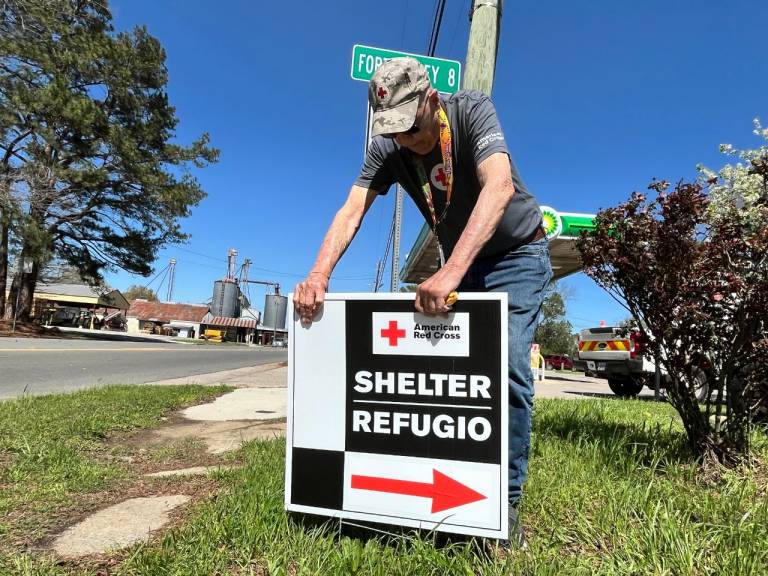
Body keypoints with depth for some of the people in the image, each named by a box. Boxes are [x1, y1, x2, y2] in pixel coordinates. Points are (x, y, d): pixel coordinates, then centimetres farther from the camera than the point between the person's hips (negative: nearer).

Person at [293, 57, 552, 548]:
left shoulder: (472, 110, -23)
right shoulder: (387, 148, -10)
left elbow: (500, 186, -39)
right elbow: (352, 211, -20)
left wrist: (451, 272, -51)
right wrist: (319, 275, -37)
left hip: (517, 255, -4)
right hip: (459, 264, 5)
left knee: (507, 364, -19)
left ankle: (506, 500, -6)